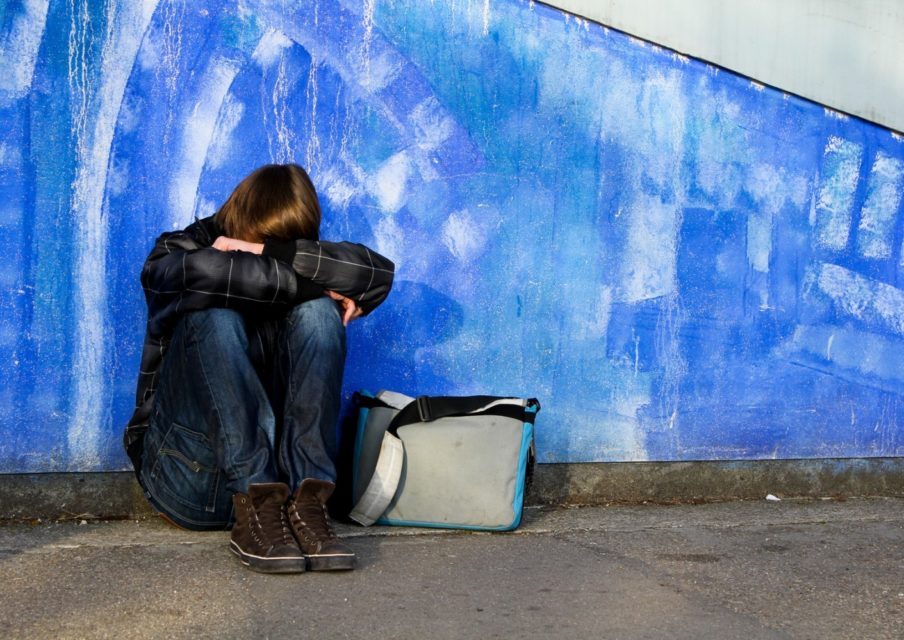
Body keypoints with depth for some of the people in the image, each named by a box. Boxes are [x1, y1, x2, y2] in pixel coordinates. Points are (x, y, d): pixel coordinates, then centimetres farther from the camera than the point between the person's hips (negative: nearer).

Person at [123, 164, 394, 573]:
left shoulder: (299, 264, 10)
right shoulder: (174, 256, 0)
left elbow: (380, 273, -11)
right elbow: (204, 273, -25)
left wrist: (269, 253, -15)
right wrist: (314, 283, -15)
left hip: (275, 471, 3)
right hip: (191, 474, -2)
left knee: (317, 312, -17)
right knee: (214, 315, -25)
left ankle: (305, 502, -30)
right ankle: (253, 511, -36)